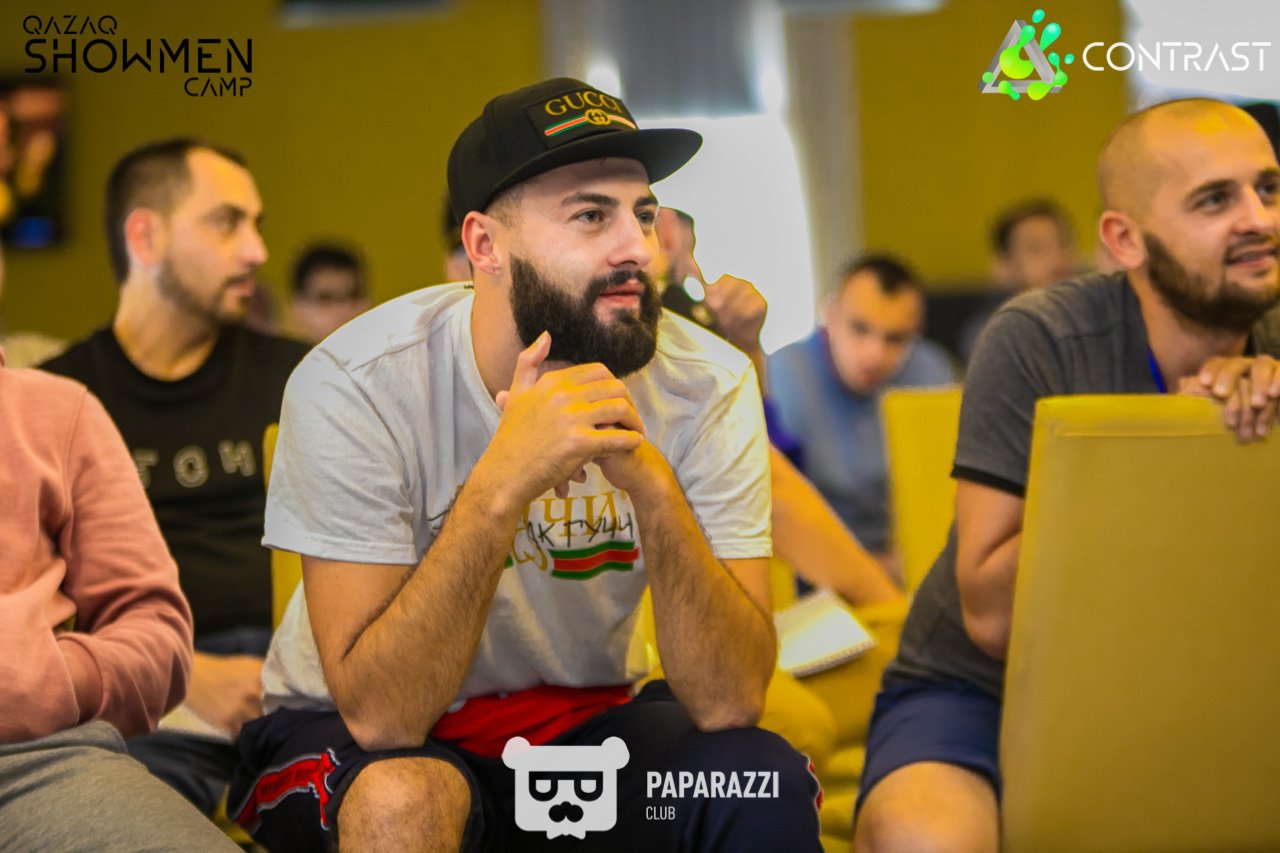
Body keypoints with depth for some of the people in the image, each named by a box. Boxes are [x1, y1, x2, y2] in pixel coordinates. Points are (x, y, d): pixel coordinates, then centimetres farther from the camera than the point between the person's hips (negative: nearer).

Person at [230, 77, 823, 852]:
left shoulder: (707, 386, -14)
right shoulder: (354, 384, -22)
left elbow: (729, 702, -21)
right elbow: (380, 715, -27)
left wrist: (653, 488, -35)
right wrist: (501, 484, -38)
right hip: (350, 736, -2)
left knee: (765, 783, -25)